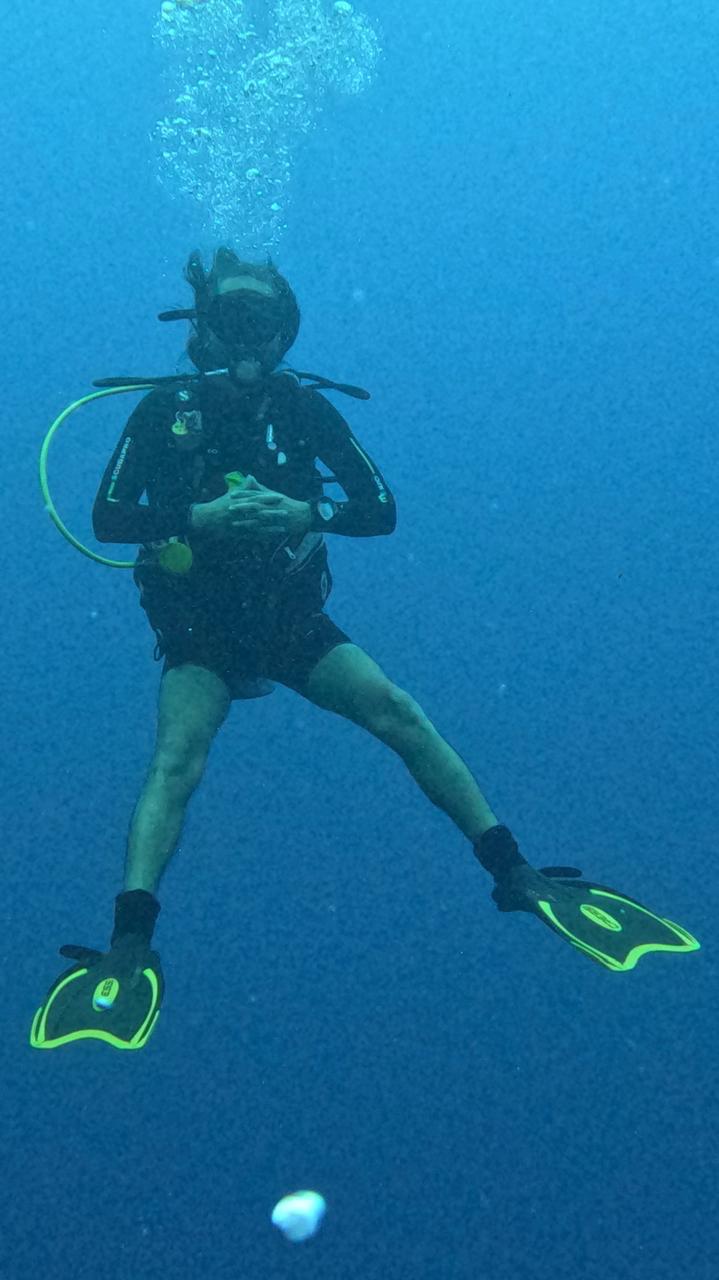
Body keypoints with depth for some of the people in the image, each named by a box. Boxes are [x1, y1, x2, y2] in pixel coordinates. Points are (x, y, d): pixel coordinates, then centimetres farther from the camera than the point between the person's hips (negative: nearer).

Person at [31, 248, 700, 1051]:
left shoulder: (302, 407, 0)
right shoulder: (165, 410, -3)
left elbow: (380, 509, -3)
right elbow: (108, 516, -8)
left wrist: (306, 512, -22)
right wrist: (199, 515, -24)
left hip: (291, 621, 1)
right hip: (201, 633, -1)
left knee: (398, 714, -17)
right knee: (176, 758, -25)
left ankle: (516, 877, -14)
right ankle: (129, 949, -32)